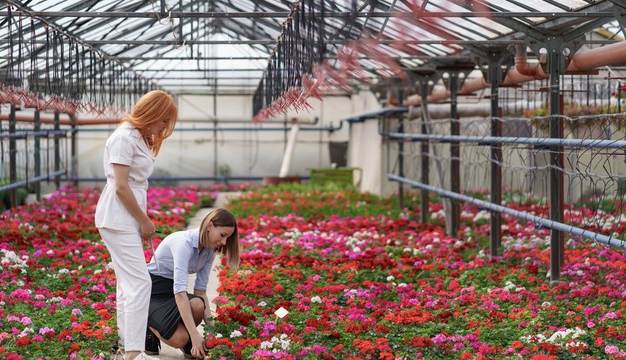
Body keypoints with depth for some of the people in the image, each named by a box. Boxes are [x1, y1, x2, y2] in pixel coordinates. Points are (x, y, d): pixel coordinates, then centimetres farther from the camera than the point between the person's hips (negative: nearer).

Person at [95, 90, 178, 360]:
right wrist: (145, 221, -12)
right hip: (118, 218, -10)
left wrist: (143, 220, 5)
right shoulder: (124, 137, -15)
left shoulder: (140, 137, 14)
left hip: (129, 218, 10)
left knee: (128, 281, 15)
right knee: (140, 282, -13)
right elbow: (120, 187, -19)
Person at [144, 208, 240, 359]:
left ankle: (189, 345, 1)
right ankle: (148, 327, 4)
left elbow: (200, 290, -1)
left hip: (171, 289, 7)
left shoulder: (209, 250, -3)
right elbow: (180, 291, -36)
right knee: (180, 339, -29)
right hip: (151, 291, -7)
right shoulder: (184, 243, -29)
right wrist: (195, 334, -41)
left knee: (198, 306, -30)